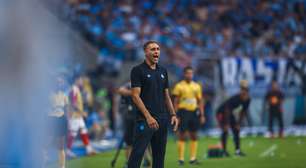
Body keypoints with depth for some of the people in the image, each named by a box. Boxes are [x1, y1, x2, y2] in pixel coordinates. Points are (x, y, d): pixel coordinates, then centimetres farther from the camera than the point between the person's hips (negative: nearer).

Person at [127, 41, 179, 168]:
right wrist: (148, 116, -20)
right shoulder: (138, 70, -6)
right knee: (137, 154, -10)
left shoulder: (163, 71, 14)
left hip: (162, 119, 7)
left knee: (159, 154, 8)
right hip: (145, 119, -7)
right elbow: (135, 96, -12)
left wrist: (173, 115, 7)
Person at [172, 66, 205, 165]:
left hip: (194, 112, 4)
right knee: (182, 136, -4)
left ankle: (193, 158, 11)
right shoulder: (179, 86, -2)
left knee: (194, 136, 5)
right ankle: (181, 159, -1)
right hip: (183, 112, -4)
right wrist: (176, 115, -8)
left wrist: (202, 115, 8)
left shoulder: (197, 86, 11)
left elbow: (200, 101, 14)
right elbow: (176, 102, -2)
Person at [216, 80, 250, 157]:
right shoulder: (234, 99, -36)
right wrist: (226, 124, -25)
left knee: (236, 130, 0)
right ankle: (224, 150, -12)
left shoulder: (247, 100, -15)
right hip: (222, 113, -7)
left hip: (231, 114, 7)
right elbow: (227, 111, -29)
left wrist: (239, 123, -3)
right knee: (225, 131, -17)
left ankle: (237, 150, 3)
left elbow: (243, 112, -2)